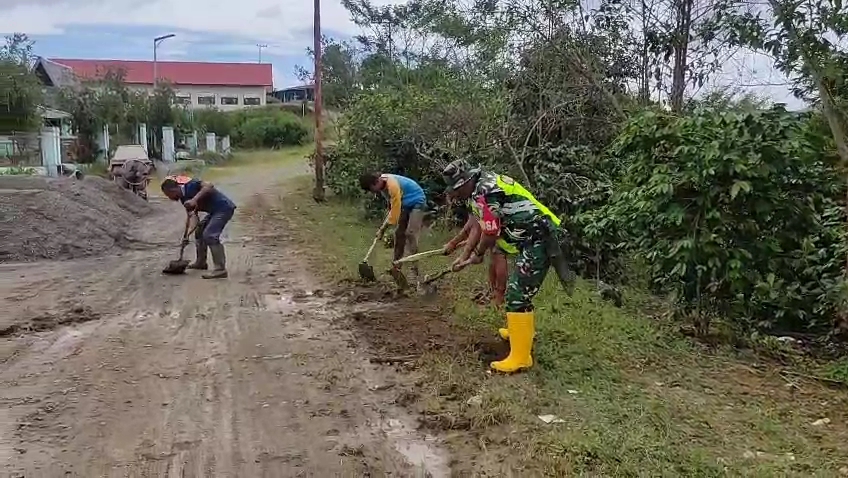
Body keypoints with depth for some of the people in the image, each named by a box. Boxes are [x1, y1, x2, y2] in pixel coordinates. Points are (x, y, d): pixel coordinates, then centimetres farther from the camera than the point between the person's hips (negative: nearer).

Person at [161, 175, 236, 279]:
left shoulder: (190, 186, -16)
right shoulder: (184, 198, 11)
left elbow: (209, 186, -30)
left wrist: (194, 200, -32)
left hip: (224, 207, -11)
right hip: (215, 210, 11)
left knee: (210, 235, -19)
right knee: (199, 231, 19)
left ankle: (220, 269, -20)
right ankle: (200, 262, 33)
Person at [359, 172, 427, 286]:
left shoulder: (393, 186, -33)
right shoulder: (382, 183, -6)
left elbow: (395, 211, -30)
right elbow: (392, 203, 9)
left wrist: (383, 228, -23)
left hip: (417, 203, -9)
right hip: (405, 205, 9)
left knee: (410, 234, -18)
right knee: (399, 233, 6)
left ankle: (414, 272, -18)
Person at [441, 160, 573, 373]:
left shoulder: (483, 192, -17)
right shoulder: (486, 184, 15)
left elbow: (490, 232, -14)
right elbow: (481, 226, 22)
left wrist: (478, 254, 6)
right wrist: (464, 256, 25)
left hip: (539, 241, -11)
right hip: (537, 238, 11)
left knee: (517, 295, -9)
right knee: (519, 287, 26)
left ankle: (520, 357, -4)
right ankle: (522, 330, 46)